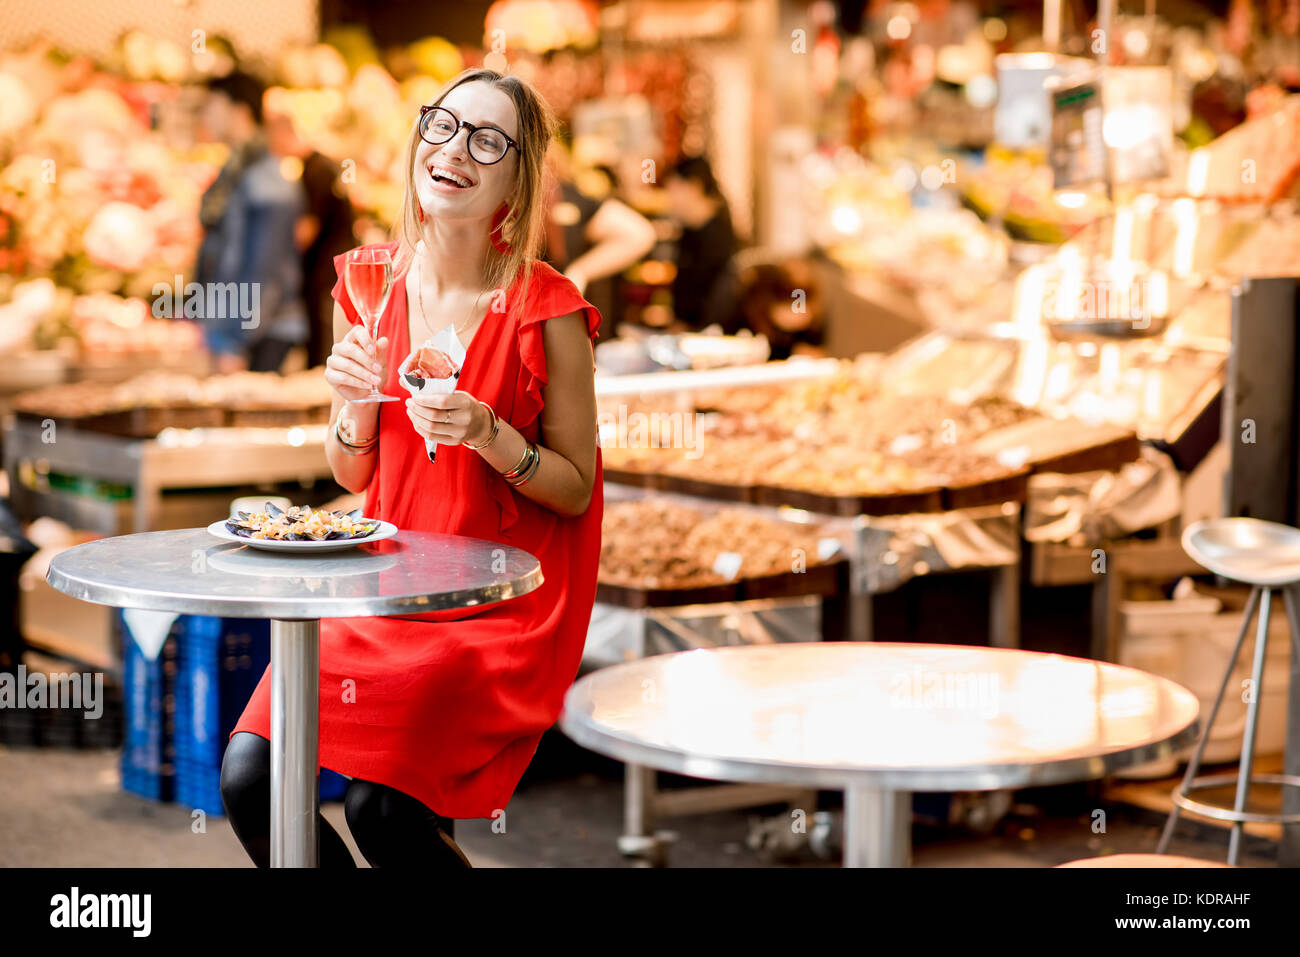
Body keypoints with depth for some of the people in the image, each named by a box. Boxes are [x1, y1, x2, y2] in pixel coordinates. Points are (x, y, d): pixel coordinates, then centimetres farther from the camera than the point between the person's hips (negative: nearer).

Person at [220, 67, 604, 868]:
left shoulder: (546, 313, -11)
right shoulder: (369, 285, 3)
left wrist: (488, 435, -20)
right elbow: (352, 477, 11)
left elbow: (576, 490, -3)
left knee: (381, 804, -20)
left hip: (502, 605, -4)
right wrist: (355, 406, -10)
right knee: (250, 777, -12)